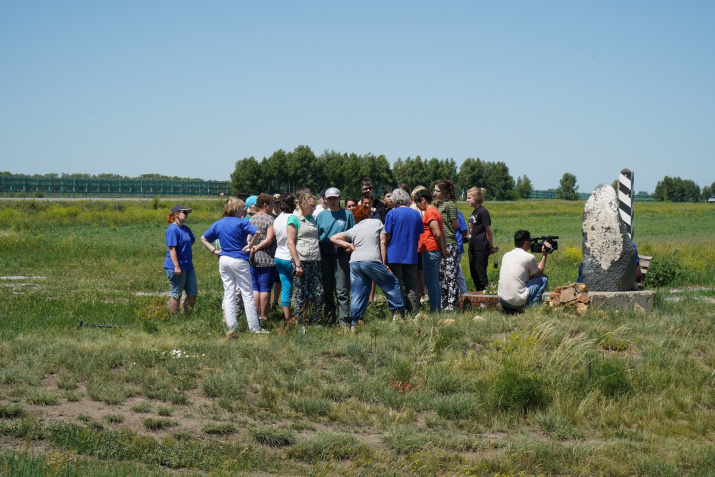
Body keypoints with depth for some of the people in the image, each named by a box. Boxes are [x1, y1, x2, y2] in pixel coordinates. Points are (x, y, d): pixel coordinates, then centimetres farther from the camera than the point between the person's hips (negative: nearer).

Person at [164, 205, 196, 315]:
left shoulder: (186, 229, 13)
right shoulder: (173, 229, -15)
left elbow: (192, 240, 35)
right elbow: (172, 249, -21)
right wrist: (177, 267, -25)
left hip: (188, 266, 9)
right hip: (176, 268, -9)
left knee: (193, 294, 10)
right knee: (176, 295, 1)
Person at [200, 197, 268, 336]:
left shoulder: (218, 224, 9)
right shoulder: (241, 222, -9)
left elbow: (203, 239, 14)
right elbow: (255, 232, -25)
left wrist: (215, 251, 9)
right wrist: (250, 245, -11)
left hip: (224, 260, 6)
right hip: (239, 260, -6)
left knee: (228, 294, 8)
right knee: (247, 294, 0)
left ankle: (231, 327, 7)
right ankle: (254, 327, 2)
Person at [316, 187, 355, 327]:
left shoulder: (347, 214, 5)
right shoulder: (321, 215, 11)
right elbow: (316, 235, 13)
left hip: (341, 255, -3)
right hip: (324, 256, 3)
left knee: (342, 290, -6)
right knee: (327, 290, 6)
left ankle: (343, 320, -3)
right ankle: (329, 319, 14)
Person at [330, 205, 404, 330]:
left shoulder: (353, 230, 20)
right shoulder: (377, 223, 13)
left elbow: (333, 238, 19)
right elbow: (383, 242, 6)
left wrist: (350, 245, 16)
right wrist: (384, 263, 7)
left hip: (354, 262, 4)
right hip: (371, 260, -4)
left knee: (357, 295, 6)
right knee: (392, 284, 12)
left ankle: (354, 324, 2)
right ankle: (397, 313, 8)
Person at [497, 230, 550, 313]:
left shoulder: (506, 255, 13)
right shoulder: (529, 257, -6)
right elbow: (538, 273, 13)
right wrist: (544, 255, 22)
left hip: (502, 299, 6)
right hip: (518, 301, -6)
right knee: (543, 279, 12)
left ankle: (505, 307, 15)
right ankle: (530, 306, 0)